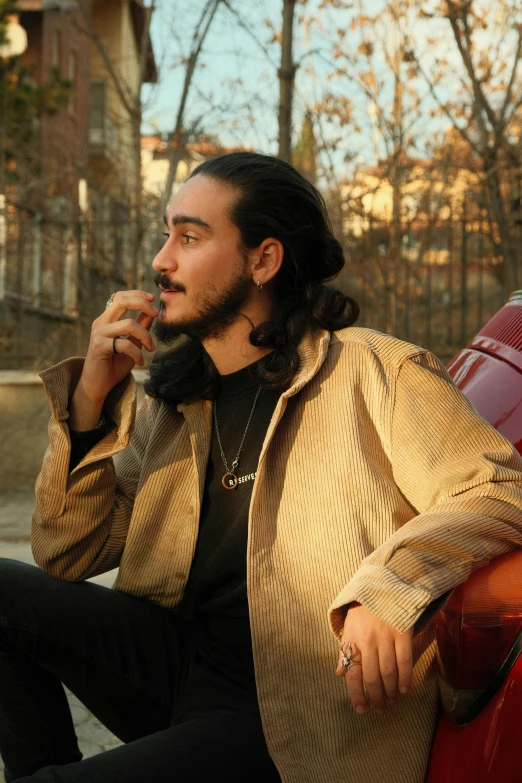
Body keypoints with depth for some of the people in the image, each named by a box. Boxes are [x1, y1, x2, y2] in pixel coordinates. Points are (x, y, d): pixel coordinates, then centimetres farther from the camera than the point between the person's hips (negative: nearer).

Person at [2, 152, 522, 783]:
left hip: (292, 721, -6)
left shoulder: (374, 373, -4)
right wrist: (91, 396, -3)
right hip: (182, 662, 6)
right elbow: (66, 555, 9)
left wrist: (393, 586, -29)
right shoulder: (171, 400, 11)